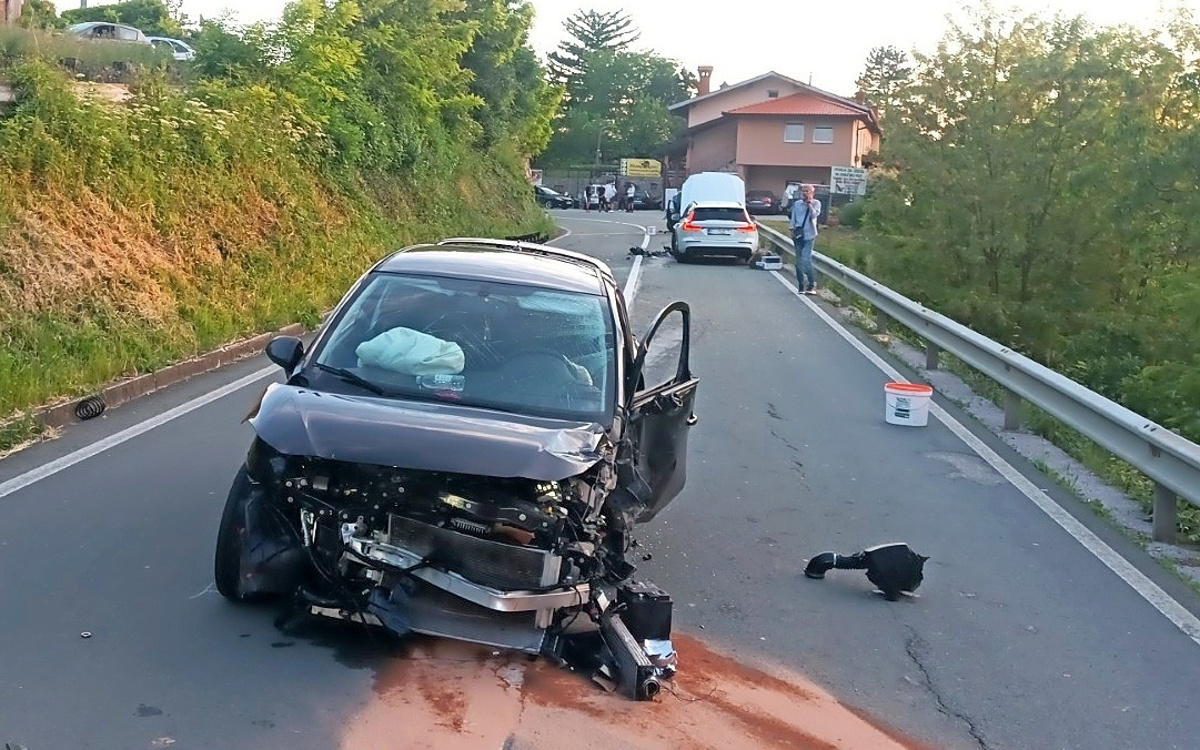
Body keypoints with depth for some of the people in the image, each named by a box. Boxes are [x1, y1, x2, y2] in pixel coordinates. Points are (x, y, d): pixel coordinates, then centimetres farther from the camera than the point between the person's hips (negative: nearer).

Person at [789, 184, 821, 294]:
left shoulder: (816, 203, 1)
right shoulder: (797, 204, 8)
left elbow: (815, 214, -15)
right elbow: (793, 218, 12)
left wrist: (809, 204, -12)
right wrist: (793, 230, 4)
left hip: (809, 235, -4)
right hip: (798, 234, 4)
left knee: (806, 260, -14)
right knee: (799, 261, 6)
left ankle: (812, 284, -4)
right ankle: (801, 286, 14)